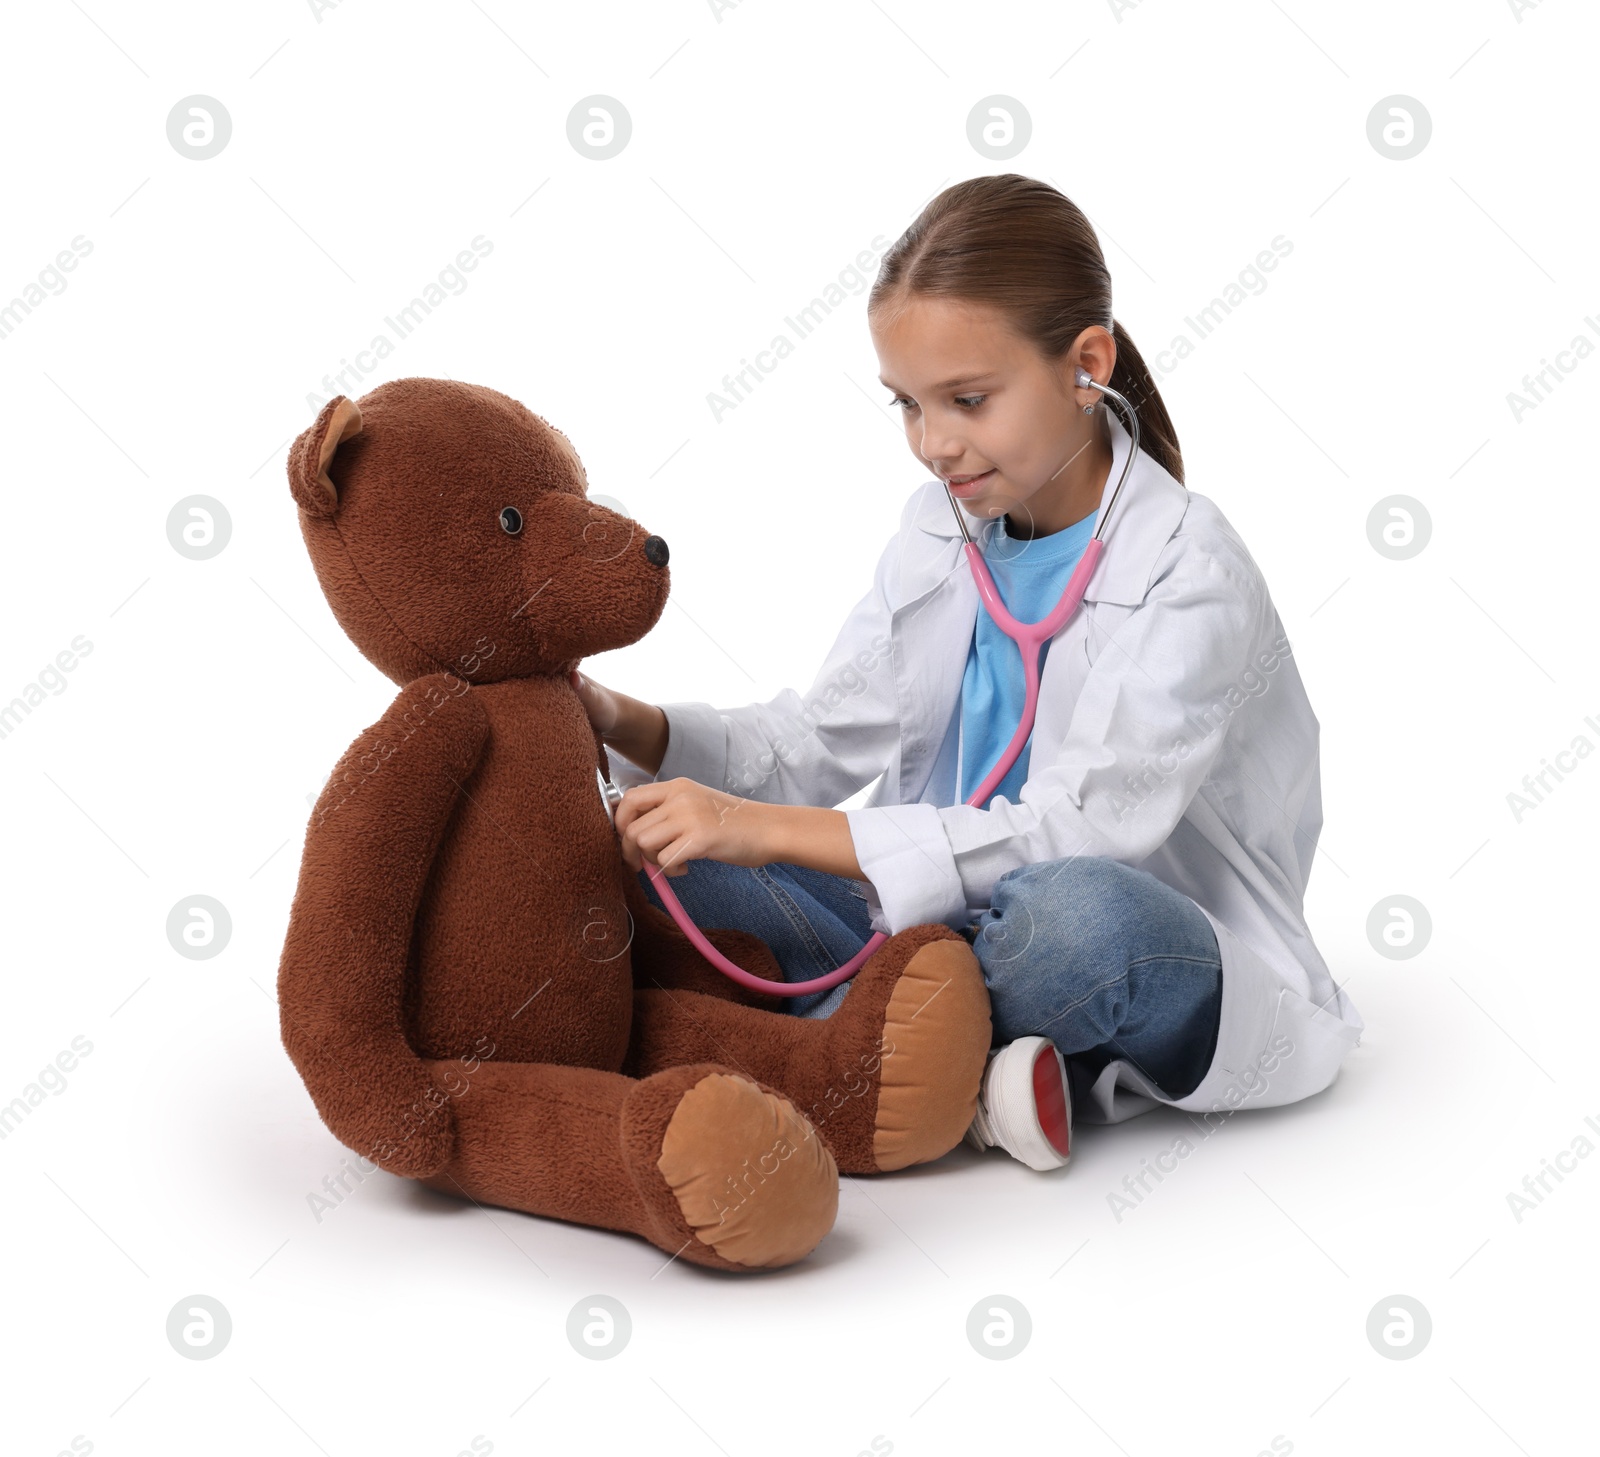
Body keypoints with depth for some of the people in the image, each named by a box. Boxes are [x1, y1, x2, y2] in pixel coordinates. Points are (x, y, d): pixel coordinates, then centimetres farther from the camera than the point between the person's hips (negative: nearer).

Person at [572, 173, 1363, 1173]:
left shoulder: (1187, 570, -18)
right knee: (657, 852, -10)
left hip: (1175, 969, -6)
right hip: (954, 916, 6)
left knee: (1079, 912, -43)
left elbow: (1076, 828, -28)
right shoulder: (943, 529, 5)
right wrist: (632, 728, -10)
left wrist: (767, 828, -33)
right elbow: (829, 738, 9)